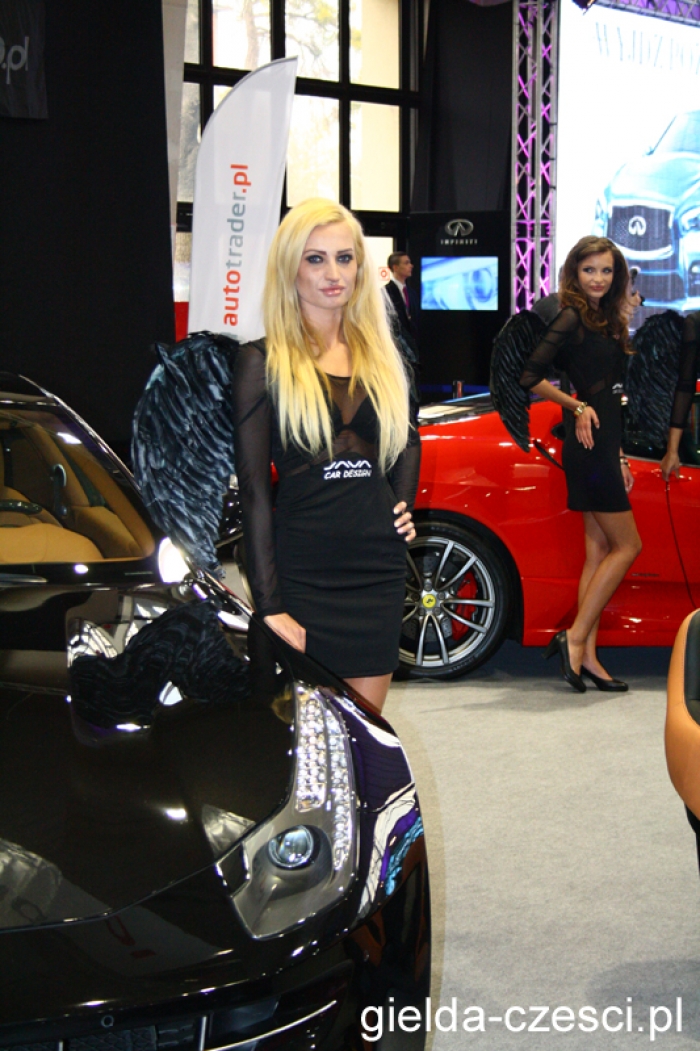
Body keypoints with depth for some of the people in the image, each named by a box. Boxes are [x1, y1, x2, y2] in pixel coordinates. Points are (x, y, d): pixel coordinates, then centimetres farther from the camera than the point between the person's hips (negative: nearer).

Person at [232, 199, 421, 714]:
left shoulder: (381, 354, 12)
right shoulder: (264, 362, -3)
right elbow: (254, 488, -6)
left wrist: (404, 504, 9)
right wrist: (269, 604, -13)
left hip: (379, 572, 5)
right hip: (303, 572, -4)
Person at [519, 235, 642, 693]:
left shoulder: (607, 322, 17)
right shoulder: (572, 318, -11)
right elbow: (531, 376, -19)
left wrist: (619, 457, 18)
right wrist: (578, 407, -12)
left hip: (602, 445, 9)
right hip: (589, 446, -9)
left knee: (599, 550, 7)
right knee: (626, 546, -6)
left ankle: (587, 657, 9)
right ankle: (575, 638, -3)